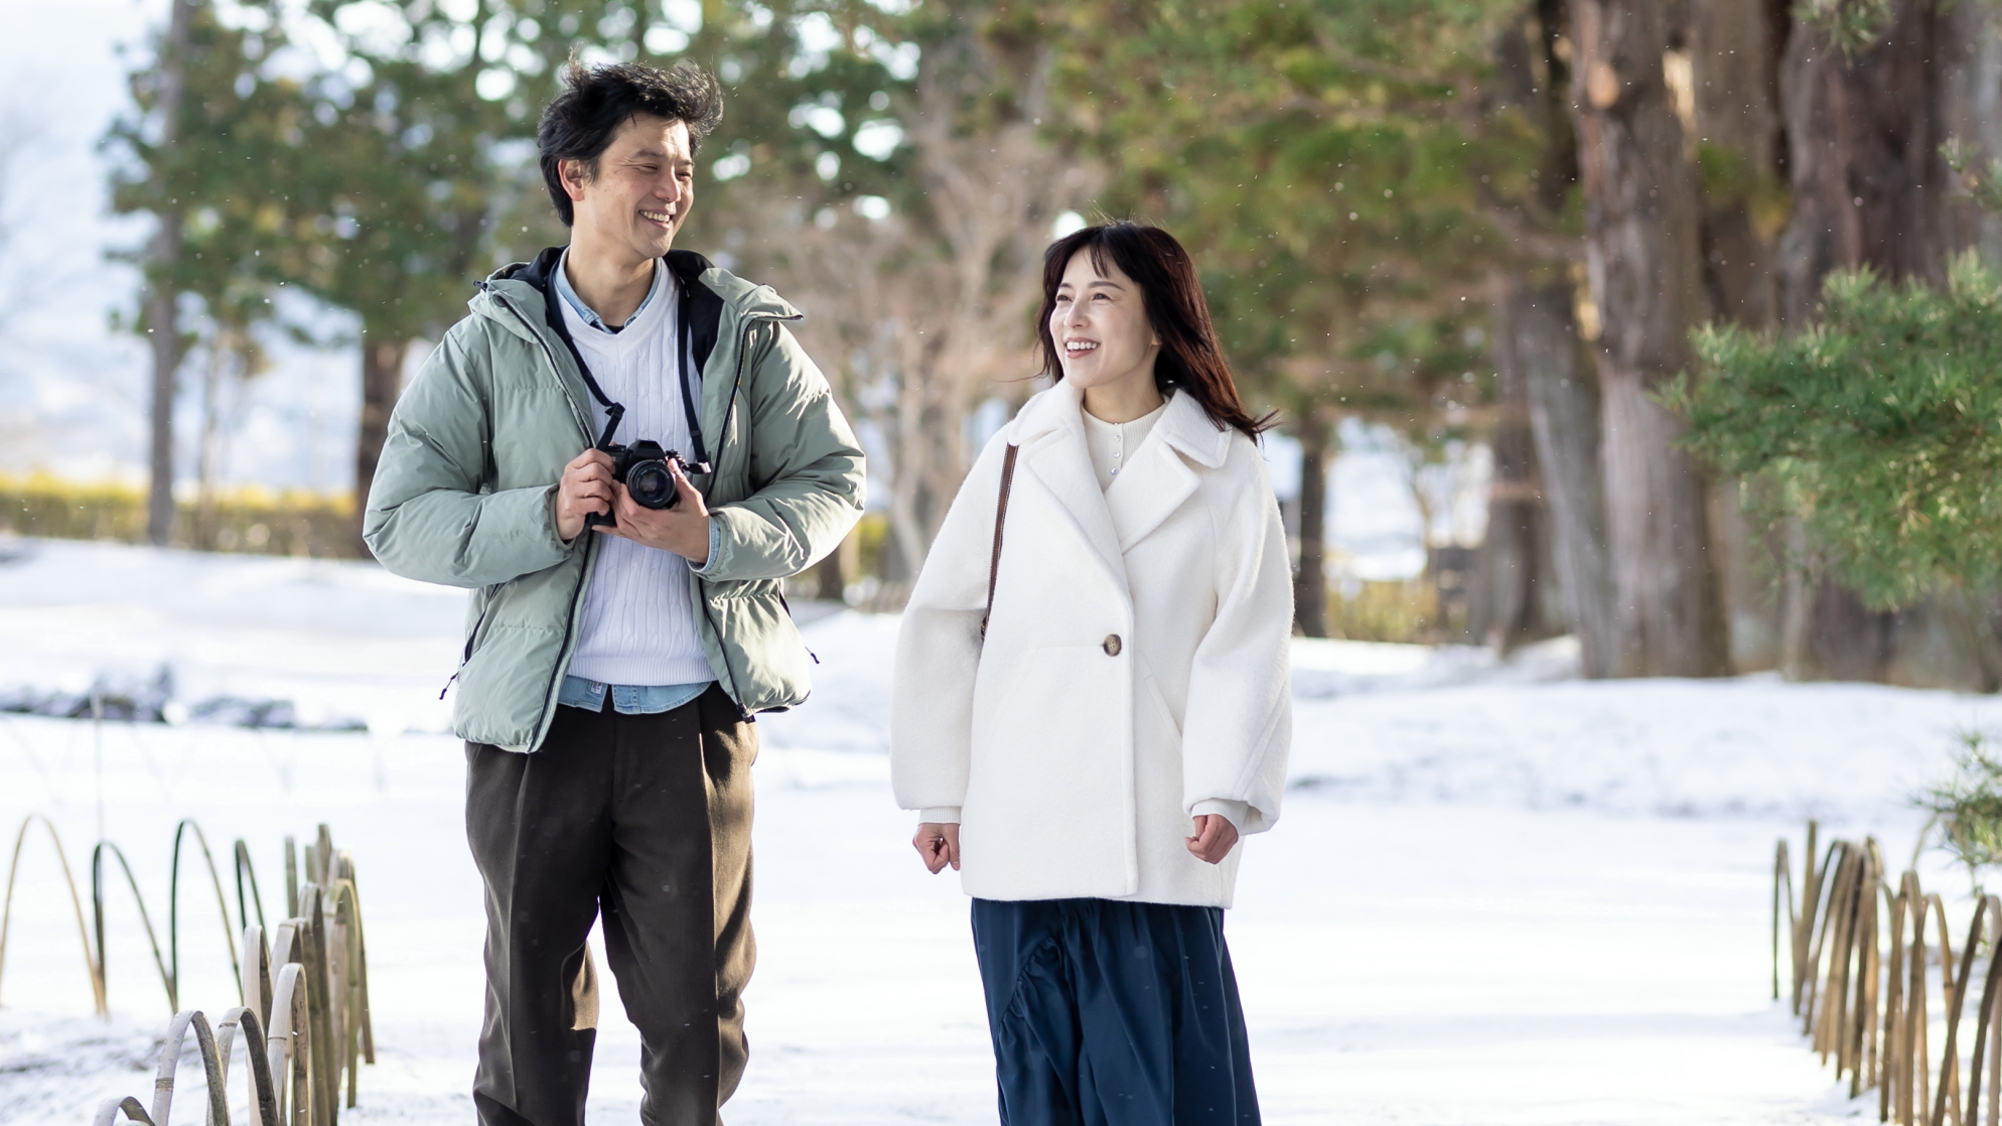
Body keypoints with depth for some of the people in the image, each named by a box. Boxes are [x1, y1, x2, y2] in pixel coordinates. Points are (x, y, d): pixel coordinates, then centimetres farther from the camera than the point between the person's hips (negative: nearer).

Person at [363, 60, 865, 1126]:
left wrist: (715, 538, -12)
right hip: (536, 718, 0)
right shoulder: (490, 344, 2)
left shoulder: (746, 333, 5)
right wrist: (547, 516, -16)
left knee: (698, 1007, 4)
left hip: (696, 710, 1)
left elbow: (834, 479, 5)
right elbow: (400, 520, -1)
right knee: (531, 1008, 6)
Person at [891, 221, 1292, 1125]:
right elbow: (940, 625, 11)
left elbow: (1248, 642, 0)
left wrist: (1225, 792, -12)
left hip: (1161, 841, -2)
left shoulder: (1225, 473, 4)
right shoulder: (1018, 461, 9)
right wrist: (937, 794, 8)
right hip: (1023, 837, 2)